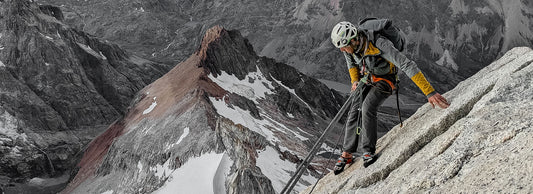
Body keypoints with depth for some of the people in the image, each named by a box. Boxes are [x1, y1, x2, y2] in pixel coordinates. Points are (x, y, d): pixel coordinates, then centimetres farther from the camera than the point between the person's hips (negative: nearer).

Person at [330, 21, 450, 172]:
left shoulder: (380, 45, -39)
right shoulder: (349, 47, -19)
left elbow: (407, 65, -42)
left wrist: (430, 92, -46)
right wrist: (355, 80, -7)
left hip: (384, 80, -5)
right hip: (366, 79, 5)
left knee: (368, 107, -27)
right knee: (354, 111, -5)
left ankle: (368, 151, -13)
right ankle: (347, 154, 9)